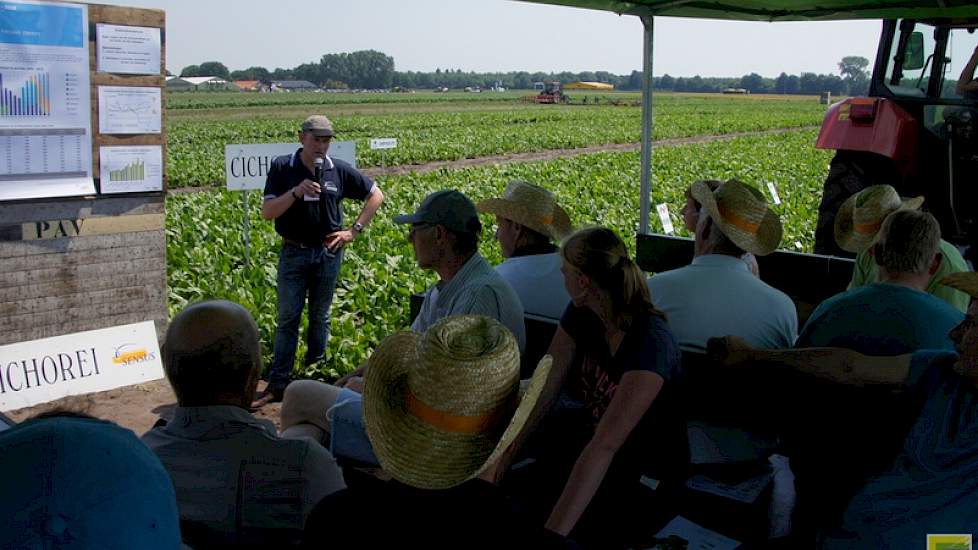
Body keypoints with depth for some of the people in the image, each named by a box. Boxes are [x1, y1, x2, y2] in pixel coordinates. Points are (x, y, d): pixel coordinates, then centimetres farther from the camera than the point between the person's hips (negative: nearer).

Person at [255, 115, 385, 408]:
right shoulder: (282, 168, -4)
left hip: (327, 252, 1)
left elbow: (376, 195, 9)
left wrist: (355, 230, 3)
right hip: (293, 253, -1)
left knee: (320, 317, 11)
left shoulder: (339, 170, -1)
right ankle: (277, 384, 5)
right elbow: (267, 212, -9)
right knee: (287, 318, 0)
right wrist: (296, 192, -23)